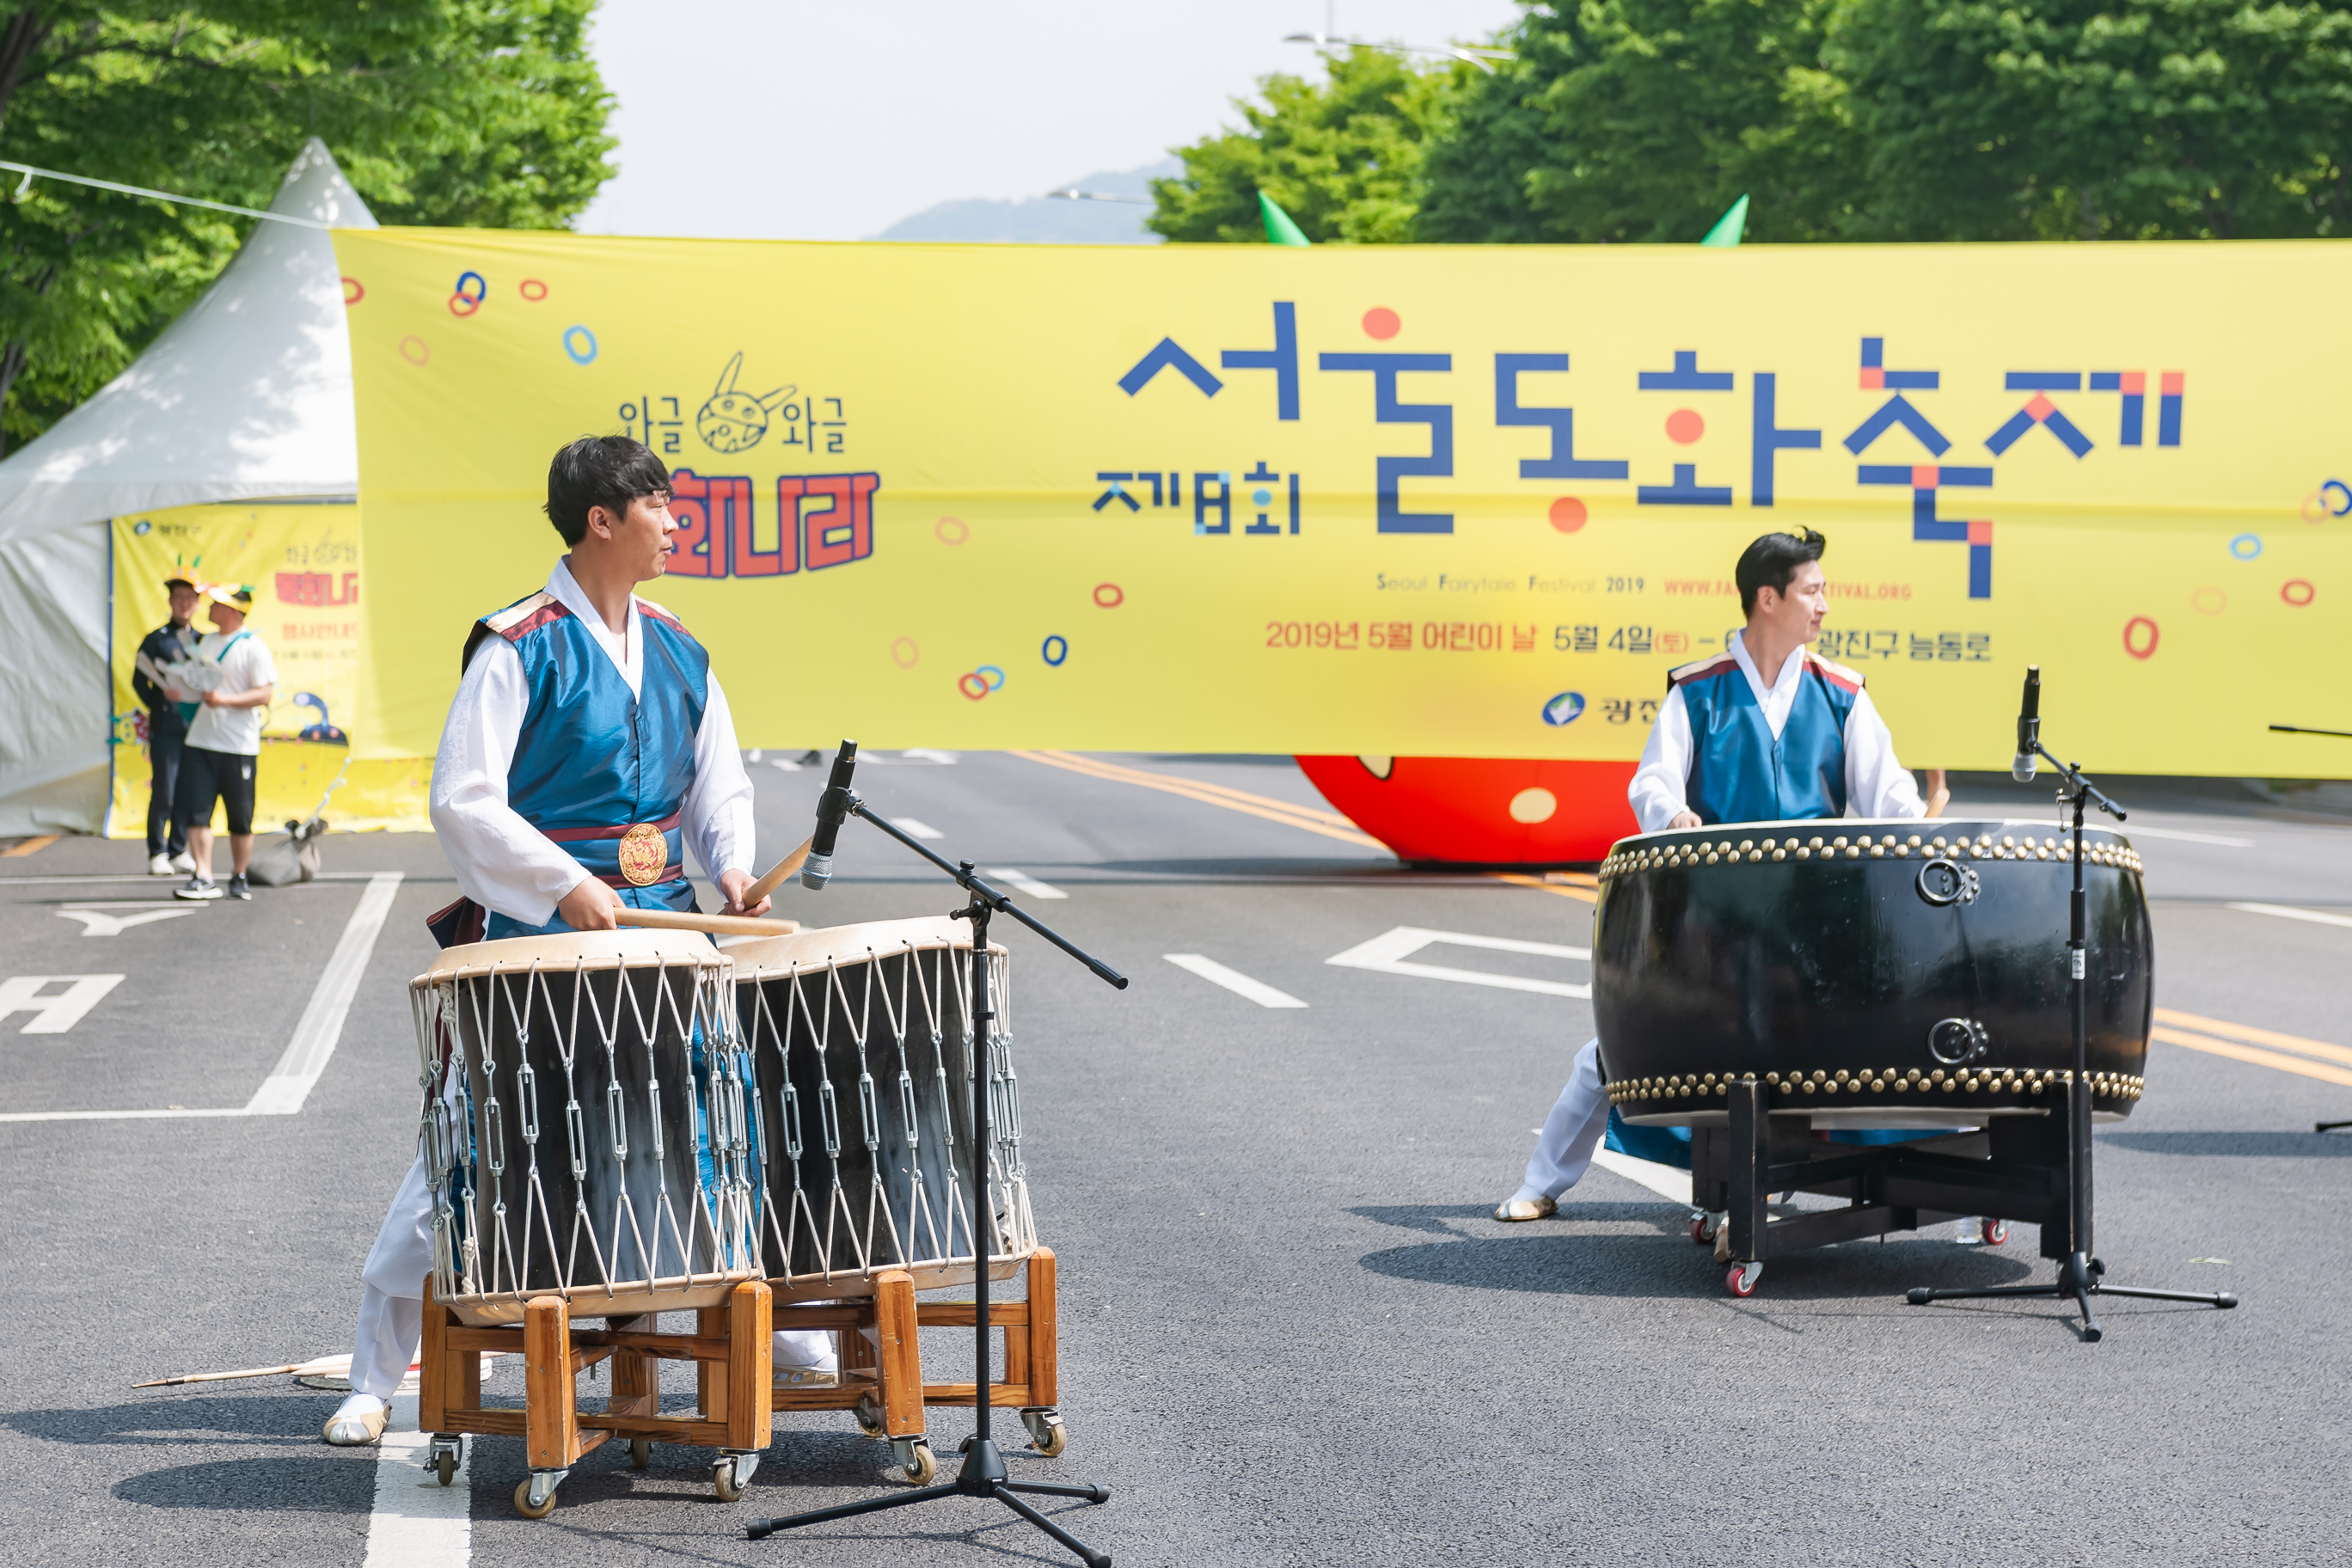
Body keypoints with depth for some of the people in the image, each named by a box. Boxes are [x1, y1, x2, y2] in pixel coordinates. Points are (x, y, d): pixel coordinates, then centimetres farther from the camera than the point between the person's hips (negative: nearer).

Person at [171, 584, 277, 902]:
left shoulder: (253, 648, -9)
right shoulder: (206, 641, 13)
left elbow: (266, 694, -15)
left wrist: (224, 700, -23)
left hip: (238, 746, -6)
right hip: (201, 742, 6)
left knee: (240, 819, 4)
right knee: (196, 810, -5)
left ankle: (239, 877, 19)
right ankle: (203, 878, -5)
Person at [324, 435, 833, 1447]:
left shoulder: (678, 652, 9)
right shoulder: (518, 649, -11)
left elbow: (718, 783, 17)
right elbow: (462, 801, -14)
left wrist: (731, 866, -3)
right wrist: (569, 885, -21)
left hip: (660, 935, 6)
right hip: (533, 940, -6)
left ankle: (788, 1333, 25)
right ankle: (372, 1380, 7)